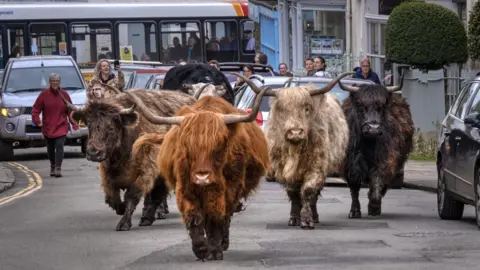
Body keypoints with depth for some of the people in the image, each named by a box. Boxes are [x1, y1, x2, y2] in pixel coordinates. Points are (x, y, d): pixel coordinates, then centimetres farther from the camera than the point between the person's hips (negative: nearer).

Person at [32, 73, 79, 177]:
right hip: (48, 127, 1)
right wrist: (37, 121, -14)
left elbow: (70, 110, 3)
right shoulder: (44, 94, -2)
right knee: (50, 149, 11)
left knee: (59, 147, -12)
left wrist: (74, 124, -2)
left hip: (61, 127, -1)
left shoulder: (64, 94, 1)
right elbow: (35, 109, -2)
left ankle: (58, 168, -17)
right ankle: (53, 166, 27)